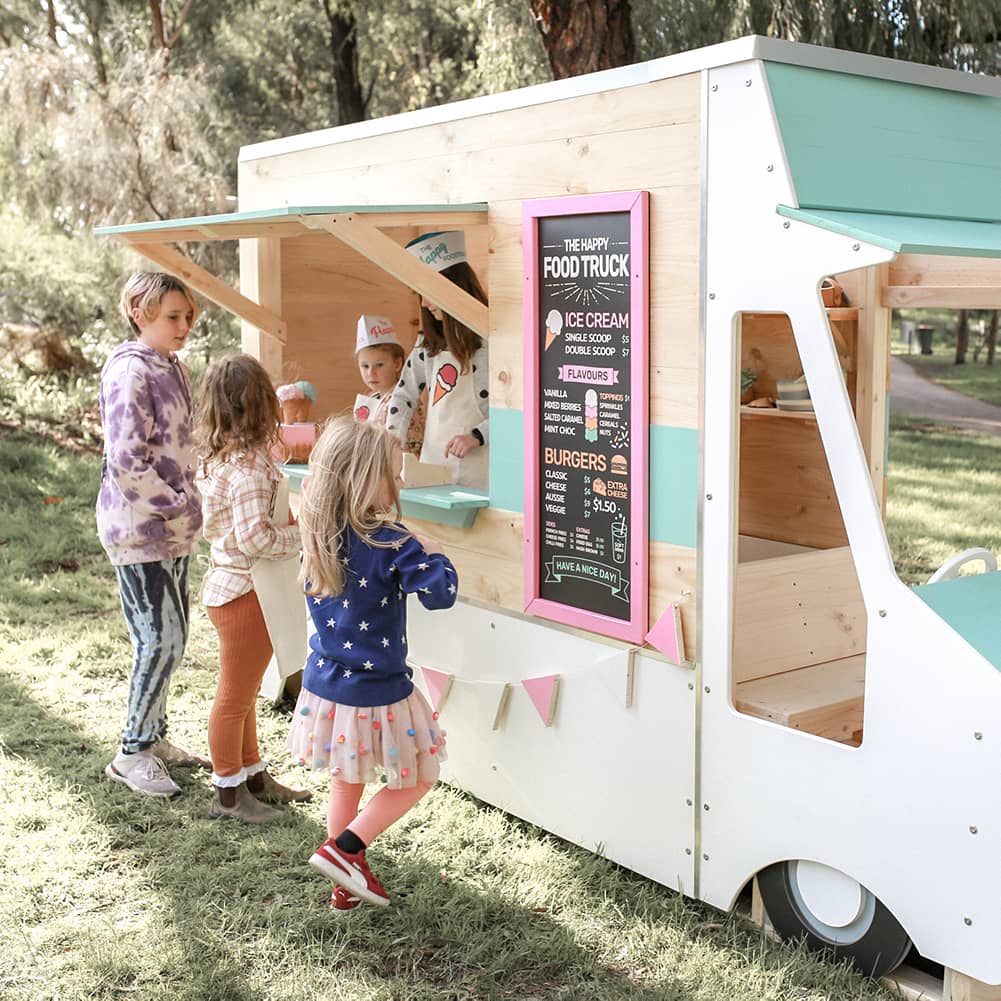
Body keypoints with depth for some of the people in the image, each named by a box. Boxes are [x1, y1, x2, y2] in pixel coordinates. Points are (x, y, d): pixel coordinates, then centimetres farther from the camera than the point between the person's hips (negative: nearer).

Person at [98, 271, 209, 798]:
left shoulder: (173, 369, 12)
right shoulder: (130, 372, -16)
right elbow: (125, 461, -21)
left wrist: (188, 504, 10)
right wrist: (176, 509, -16)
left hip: (172, 525, 9)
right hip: (138, 526, -9)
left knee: (169, 636, 14)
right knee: (162, 638, -6)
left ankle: (155, 738, 27)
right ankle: (131, 753, 8)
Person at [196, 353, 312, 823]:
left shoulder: (217, 457, 4)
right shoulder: (250, 465, -24)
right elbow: (254, 537, -29)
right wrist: (304, 535, -16)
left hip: (230, 584, 10)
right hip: (244, 591, -10)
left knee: (244, 692, 21)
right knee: (235, 695, 5)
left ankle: (252, 776, 36)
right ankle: (227, 792, 19)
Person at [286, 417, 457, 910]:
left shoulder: (318, 537, -2)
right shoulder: (391, 544, -22)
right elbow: (440, 592, -28)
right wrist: (434, 556, -8)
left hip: (324, 685, 7)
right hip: (375, 695, -7)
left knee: (345, 782, 23)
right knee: (416, 779, 15)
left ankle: (347, 883, 33)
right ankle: (341, 849, 6)